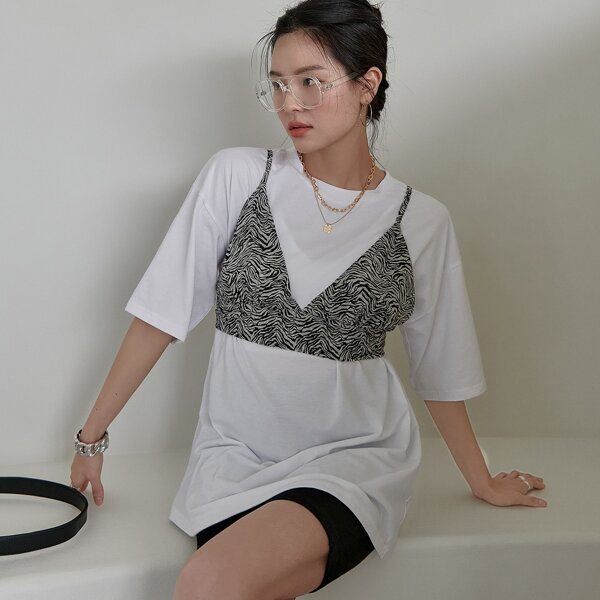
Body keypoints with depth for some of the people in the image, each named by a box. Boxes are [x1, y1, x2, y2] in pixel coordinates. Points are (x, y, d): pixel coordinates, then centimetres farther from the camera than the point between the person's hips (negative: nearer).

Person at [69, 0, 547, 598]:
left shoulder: (422, 221, -1)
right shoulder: (237, 176, -3)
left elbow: (440, 371, 10)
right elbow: (160, 317, 1)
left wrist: (484, 482, 17)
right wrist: (92, 437, 3)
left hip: (353, 458, -1)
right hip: (232, 453, 2)